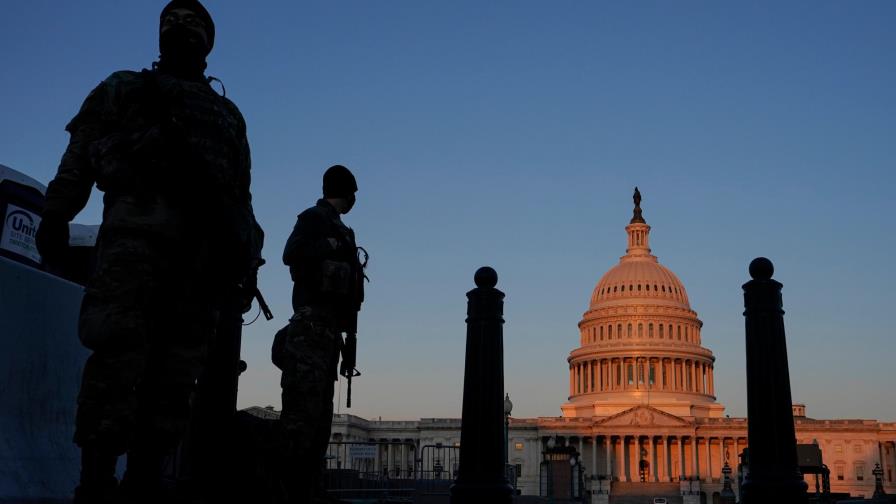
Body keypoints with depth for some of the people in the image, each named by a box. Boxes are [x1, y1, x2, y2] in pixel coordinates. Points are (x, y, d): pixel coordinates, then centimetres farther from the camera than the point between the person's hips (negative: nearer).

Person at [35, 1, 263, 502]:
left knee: (179, 362, -5)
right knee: (119, 348, -15)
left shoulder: (227, 113, 31)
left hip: (205, 238, 3)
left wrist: (245, 251, 13)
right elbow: (79, 159, 13)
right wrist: (56, 216, -2)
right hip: (137, 225, -3)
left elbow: (240, 190, 25)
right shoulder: (122, 91, 24)